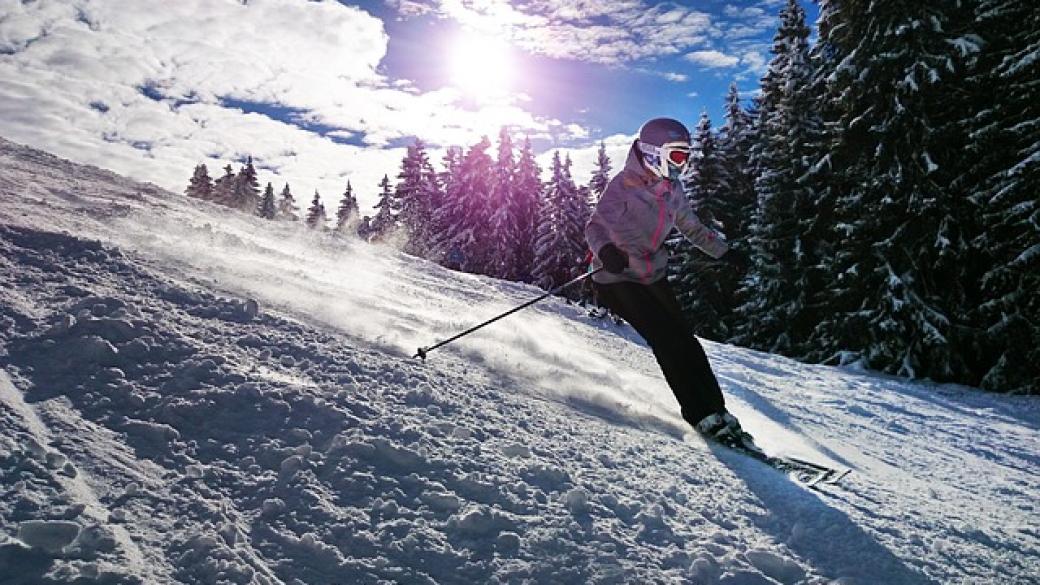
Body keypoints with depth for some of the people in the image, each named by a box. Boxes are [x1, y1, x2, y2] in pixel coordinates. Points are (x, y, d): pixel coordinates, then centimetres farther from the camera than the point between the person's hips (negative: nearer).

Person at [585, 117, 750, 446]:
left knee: (685, 341, 0)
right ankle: (702, 416, -8)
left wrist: (725, 252, 22)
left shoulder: (671, 189, 7)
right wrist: (605, 250, -44)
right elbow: (596, 225, -23)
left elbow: (692, 228, 22)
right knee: (668, 342, -15)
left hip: (654, 277, 7)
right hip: (619, 279, -7)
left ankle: (716, 410, 9)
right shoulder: (623, 185, -14)